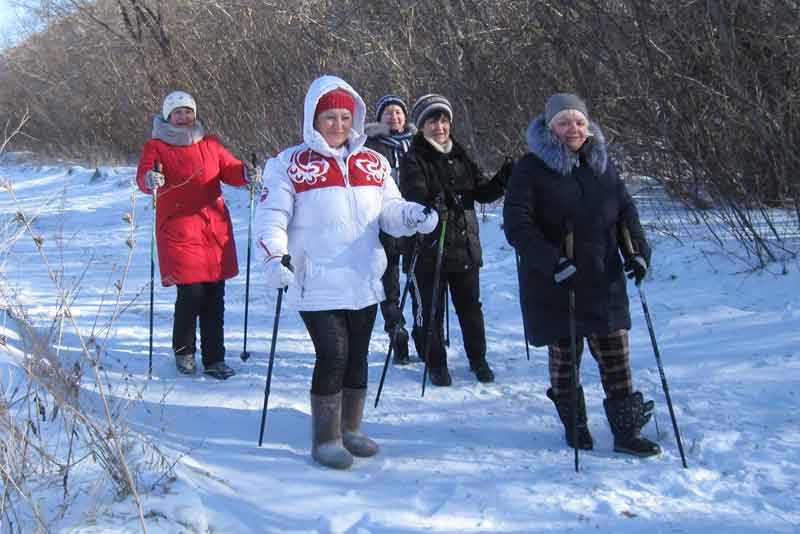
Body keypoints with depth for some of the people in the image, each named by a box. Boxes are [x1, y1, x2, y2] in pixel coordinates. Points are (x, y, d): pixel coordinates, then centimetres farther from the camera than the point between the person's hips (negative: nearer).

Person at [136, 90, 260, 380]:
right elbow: (143, 176, -12)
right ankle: (184, 352, 16)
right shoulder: (156, 147, 3)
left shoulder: (209, 144, 14)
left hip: (215, 229, 4)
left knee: (214, 296, 4)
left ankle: (214, 359, 15)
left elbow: (230, 169, 5)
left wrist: (246, 174, -17)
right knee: (190, 293, -8)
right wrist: (150, 180, -36)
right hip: (178, 229, -3)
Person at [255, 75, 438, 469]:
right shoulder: (290, 165, -3)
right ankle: (325, 439, 7)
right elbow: (271, 215, -7)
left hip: (363, 281, 5)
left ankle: (349, 430, 28)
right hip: (317, 285, -5)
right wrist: (275, 255, -23)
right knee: (333, 356, -9)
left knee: (357, 356, 12)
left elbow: (389, 210, 12)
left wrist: (414, 216, -9)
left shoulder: (372, 163, 10)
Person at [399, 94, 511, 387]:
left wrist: (502, 181, -9)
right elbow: (415, 198, -21)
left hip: (465, 245, 4)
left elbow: (481, 192, 10)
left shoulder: (460, 157, 10)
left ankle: (478, 359, 30)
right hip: (429, 249, -4)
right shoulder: (413, 160, -6)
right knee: (432, 311, 7)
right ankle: (436, 365, 23)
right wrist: (434, 205, -42)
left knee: (470, 307, 13)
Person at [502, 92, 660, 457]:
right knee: (564, 355, 8)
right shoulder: (531, 168, -6)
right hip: (553, 284, -4)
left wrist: (638, 249, 2)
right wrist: (552, 262, -23)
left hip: (604, 280, 4)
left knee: (616, 355, 4)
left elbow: (625, 210, 18)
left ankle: (626, 431, 13)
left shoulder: (603, 164, 10)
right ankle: (575, 427, 25)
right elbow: (517, 225, -13)